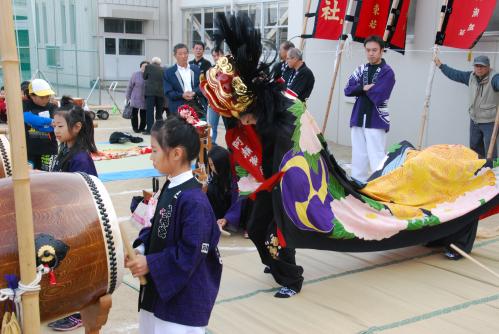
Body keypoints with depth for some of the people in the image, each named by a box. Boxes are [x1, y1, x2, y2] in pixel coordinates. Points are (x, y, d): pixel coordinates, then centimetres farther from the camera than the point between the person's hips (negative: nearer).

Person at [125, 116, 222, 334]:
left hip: (184, 298, -9)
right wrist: (140, 249, -2)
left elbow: (191, 252, -25)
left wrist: (150, 264, -19)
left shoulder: (193, 200, -25)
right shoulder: (170, 188, 4)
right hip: (158, 289, 9)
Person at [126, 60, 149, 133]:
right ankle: (135, 128, 18)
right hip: (136, 99, -1)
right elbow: (130, 87, 1)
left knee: (144, 115, 4)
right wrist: (128, 98, 1)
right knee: (134, 113, 3)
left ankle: (142, 128, 21)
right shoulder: (135, 75, -3)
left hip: (145, 99, 1)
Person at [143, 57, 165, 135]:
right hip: (161, 92, 3)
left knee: (150, 111, -1)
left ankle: (149, 129, -4)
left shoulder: (148, 66, 1)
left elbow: (144, 77, 12)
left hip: (150, 91, -3)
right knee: (159, 112, 10)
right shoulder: (163, 69, 10)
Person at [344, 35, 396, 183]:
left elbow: (377, 96, -19)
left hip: (376, 120, -6)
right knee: (358, 155, 13)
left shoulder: (387, 72, -9)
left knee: (376, 158, -11)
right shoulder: (361, 69, 10)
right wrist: (364, 88, -13)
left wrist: (363, 89, -3)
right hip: (358, 118, 6)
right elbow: (348, 90, 2)